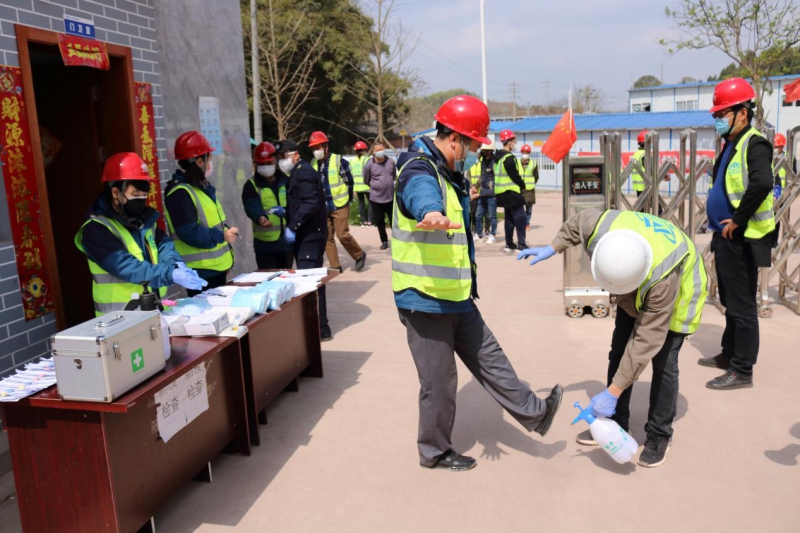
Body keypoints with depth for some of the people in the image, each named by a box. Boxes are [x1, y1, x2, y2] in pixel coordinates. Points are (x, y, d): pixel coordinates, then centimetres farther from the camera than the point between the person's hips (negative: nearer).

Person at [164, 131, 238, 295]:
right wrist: (222, 236, -17)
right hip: (200, 271, -10)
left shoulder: (201, 186, 14)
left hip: (216, 266, 10)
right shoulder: (180, 193, -18)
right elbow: (190, 233, -25)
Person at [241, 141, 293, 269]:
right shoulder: (251, 185, -1)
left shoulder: (286, 181, 9)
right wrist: (260, 218, -40)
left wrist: (286, 211, -20)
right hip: (265, 243, -3)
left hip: (287, 240, 3)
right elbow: (252, 206, -18)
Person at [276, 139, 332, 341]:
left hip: (310, 236, -10)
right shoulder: (298, 172, 19)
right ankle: (317, 325, 22)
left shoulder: (303, 173, -13)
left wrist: (292, 226, -23)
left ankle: (321, 329, -3)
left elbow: (311, 204, -24)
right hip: (307, 235, 10)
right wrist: (284, 211, 8)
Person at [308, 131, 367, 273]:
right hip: (323, 207, 6)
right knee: (327, 237, 5)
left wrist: (347, 199, 0)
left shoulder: (339, 161, -10)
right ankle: (335, 266, 14)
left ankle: (360, 255, 17)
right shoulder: (313, 164, 5)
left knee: (342, 235, -7)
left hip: (339, 206, -5)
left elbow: (349, 181, -5)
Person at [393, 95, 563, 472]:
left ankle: (534, 414, 30)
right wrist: (434, 216, -69)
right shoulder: (420, 174, -19)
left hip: (457, 297, 9)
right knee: (439, 380, 4)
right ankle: (435, 451, 23)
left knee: (489, 359, 18)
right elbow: (423, 200, -47)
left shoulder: (451, 175, 13)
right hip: (425, 300, -9)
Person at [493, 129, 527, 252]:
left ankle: (509, 244, 18)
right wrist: (523, 186, -1)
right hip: (512, 192, -10)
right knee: (520, 218, -6)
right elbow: (515, 175, -18)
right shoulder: (509, 158, -17)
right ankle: (521, 245, -8)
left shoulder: (498, 157, 13)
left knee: (509, 219, 14)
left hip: (502, 193, 10)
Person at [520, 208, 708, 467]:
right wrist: (552, 248, -9)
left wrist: (612, 393, -38)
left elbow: (645, 343, -41)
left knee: (663, 363, -10)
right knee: (619, 353, 5)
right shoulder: (597, 227, -37)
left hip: (677, 292, -5)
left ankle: (659, 436, 8)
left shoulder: (662, 280, -47)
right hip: (636, 294, 6)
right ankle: (615, 424, 18)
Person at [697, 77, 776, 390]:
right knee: (730, 302, 19)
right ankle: (729, 354, 33)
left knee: (742, 305, -2)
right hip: (726, 237, 10)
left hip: (740, 239, -10)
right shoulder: (731, 146, 14)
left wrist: (737, 220, -24)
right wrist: (720, 232, 16)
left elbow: (763, 183, -33)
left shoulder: (754, 144, -15)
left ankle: (742, 371, 7)